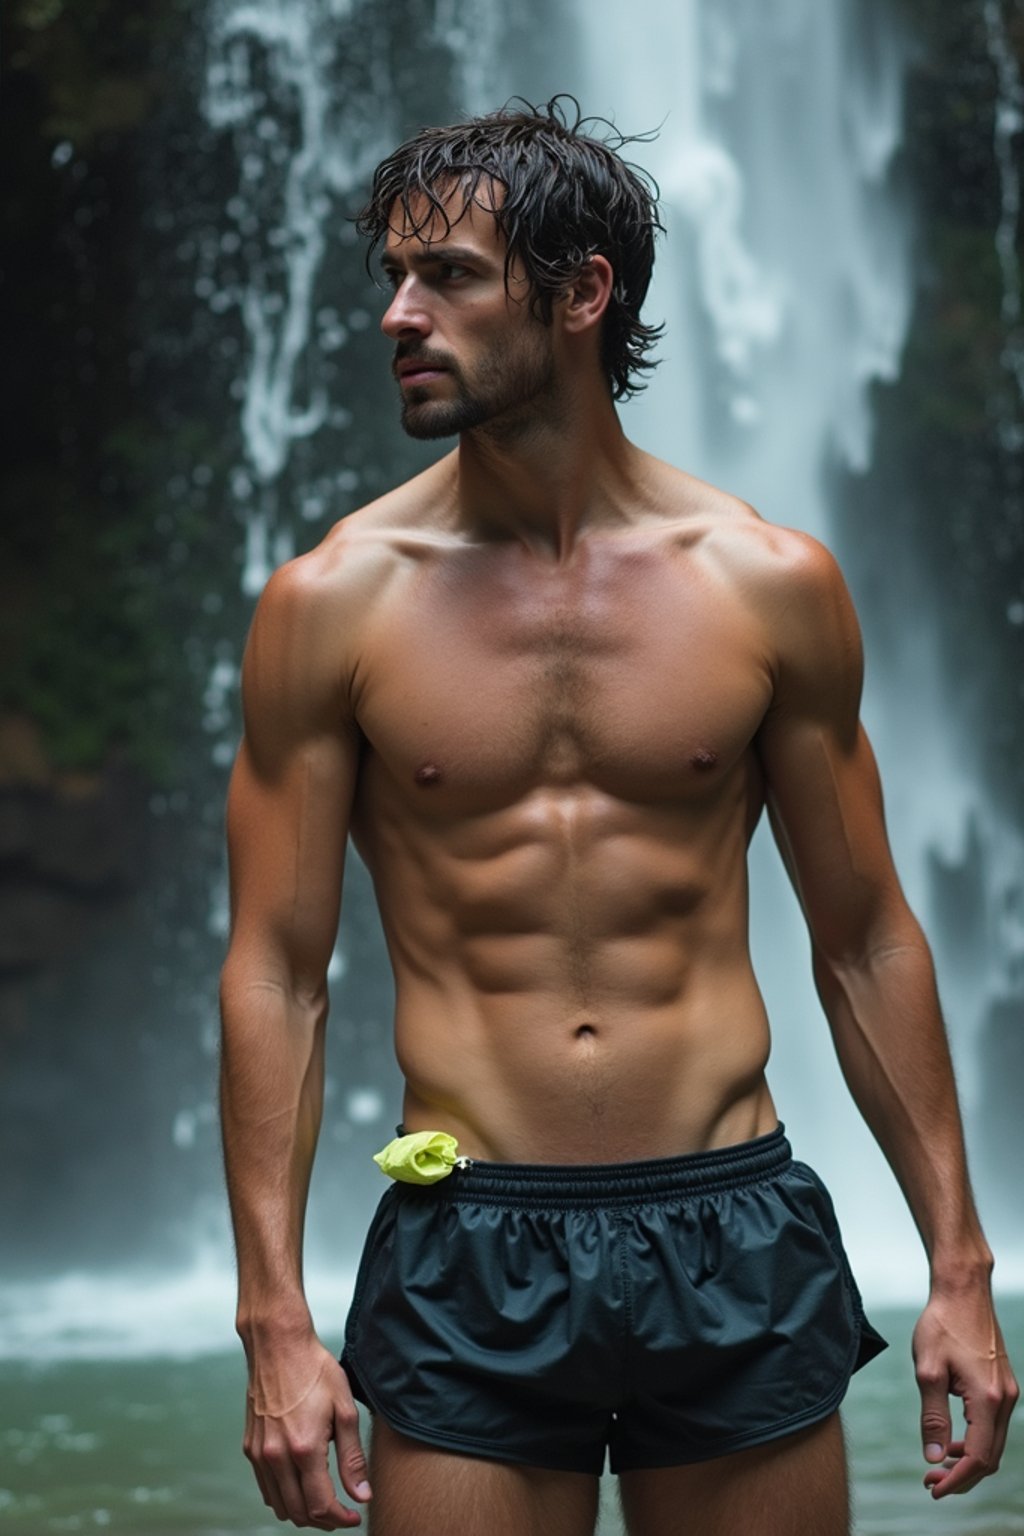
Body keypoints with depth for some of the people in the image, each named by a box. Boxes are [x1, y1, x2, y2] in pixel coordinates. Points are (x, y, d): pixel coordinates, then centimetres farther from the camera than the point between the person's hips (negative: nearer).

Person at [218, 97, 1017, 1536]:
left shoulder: (772, 585, 1)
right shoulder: (335, 603, -2)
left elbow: (866, 941, 8)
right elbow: (274, 973, 0)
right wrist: (275, 1319, -7)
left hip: (736, 1240, 1)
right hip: (467, 1251, -1)